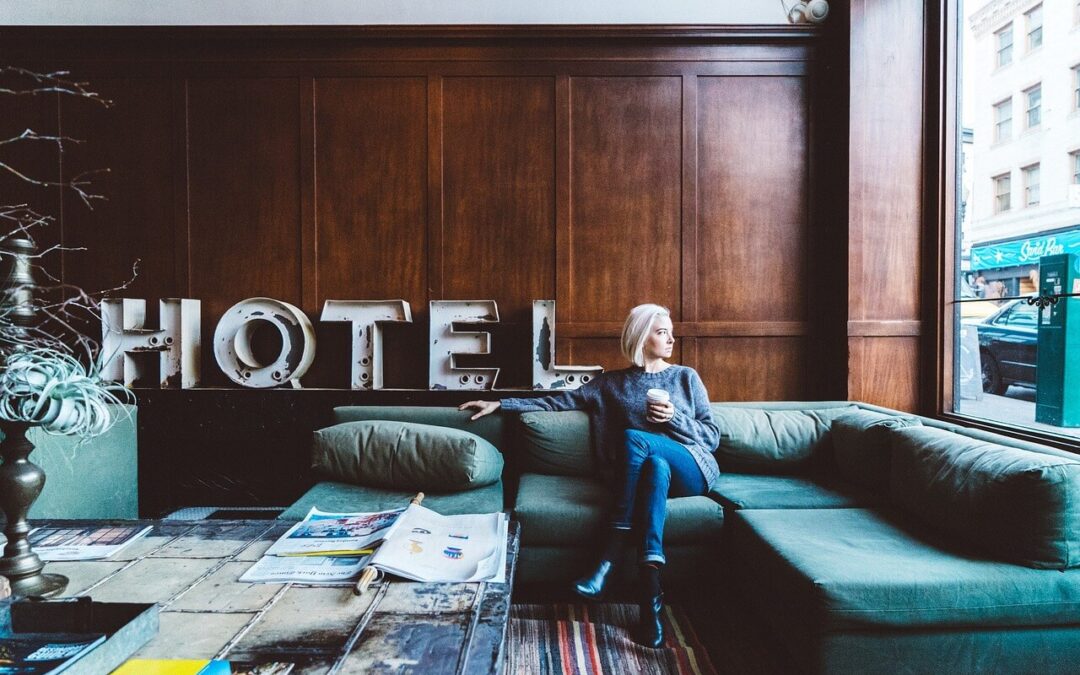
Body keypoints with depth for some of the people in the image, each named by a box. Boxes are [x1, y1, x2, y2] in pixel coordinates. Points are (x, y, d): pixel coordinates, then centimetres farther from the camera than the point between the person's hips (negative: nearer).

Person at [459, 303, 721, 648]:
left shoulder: (686, 377, 14)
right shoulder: (612, 383, 15)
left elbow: (712, 436, 12)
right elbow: (561, 401, 11)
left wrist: (674, 418, -7)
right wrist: (501, 403, 5)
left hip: (690, 471, -1)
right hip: (643, 471, 1)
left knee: (634, 438, -29)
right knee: (657, 465, -35)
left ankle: (607, 562, -33)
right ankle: (651, 593, -43)